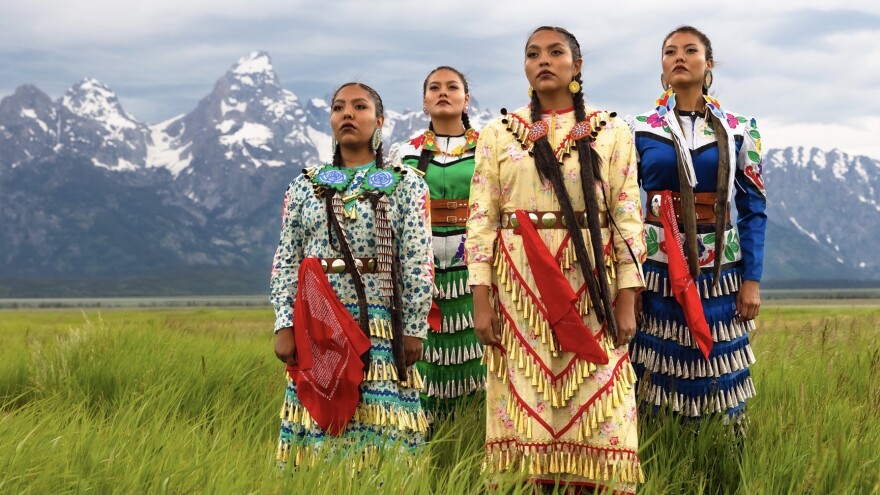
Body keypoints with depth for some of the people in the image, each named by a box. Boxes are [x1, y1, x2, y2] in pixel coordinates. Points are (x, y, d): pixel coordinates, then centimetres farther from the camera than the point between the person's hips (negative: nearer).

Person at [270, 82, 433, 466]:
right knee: (318, 422, 2)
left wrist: (414, 329, -6)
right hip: (317, 329, 2)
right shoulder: (305, 186, 11)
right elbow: (286, 262, 7)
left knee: (381, 431, -3)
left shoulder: (406, 185, 5)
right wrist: (284, 326, -2)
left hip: (380, 329, -2)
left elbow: (417, 263, 0)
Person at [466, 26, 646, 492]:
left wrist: (627, 301, -4)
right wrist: (481, 299, -4)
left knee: (590, 406, -2)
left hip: (590, 283, 0)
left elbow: (628, 217, 3)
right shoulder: (498, 133, 8)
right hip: (519, 284, 0)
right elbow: (480, 220, 4)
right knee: (525, 405, 0)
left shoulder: (611, 131, 7)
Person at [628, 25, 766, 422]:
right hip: (658, 271, 0)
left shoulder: (738, 132, 5)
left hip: (720, 274, 0)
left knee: (720, 377, 1)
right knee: (658, 375, 1)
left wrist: (752, 281, -3)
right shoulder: (640, 130, 4)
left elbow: (753, 209, 5)